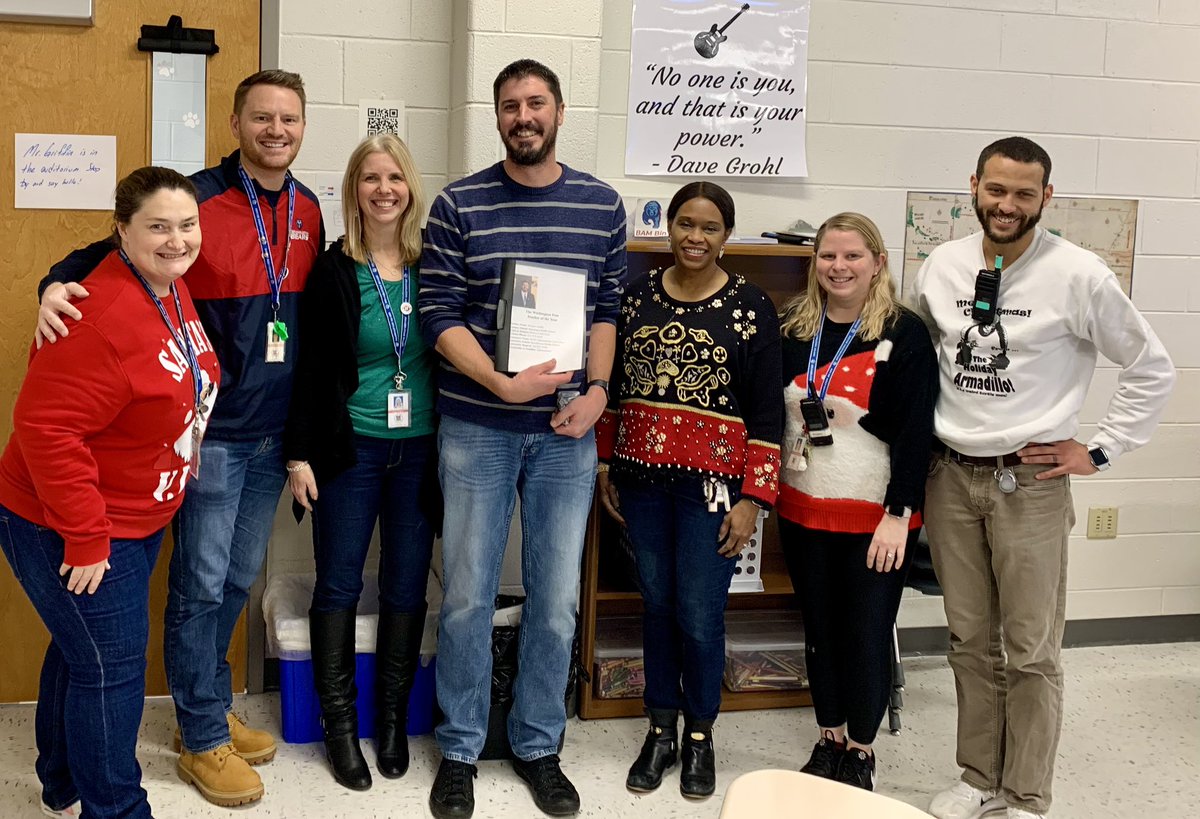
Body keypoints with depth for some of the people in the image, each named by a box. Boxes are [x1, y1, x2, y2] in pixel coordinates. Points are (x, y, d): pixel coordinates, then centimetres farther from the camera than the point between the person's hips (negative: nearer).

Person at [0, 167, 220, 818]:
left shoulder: (172, 291, 2)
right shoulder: (104, 314, -29)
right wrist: (85, 539, -27)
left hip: (134, 519, 10)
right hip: (66, 531, -10)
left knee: (82, 651, 23)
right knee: (110, 668, 1)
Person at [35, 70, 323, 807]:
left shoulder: (307, 210, 8)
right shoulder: (196, 198, -11)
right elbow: (108, 255, -8)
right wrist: (58, 284, -30)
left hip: (273, 432, 6)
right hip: (211, 432, -6)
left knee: (239, 580, 16)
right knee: (201, 584, 2)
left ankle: (212, 707, 33)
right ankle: (202, 740, 16)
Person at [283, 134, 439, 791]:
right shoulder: (332, 271, -3)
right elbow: (310, 369, -2)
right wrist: (300, 454, -5)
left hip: (420, 449, 2)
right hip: (350, 448, -2)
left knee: (406, 587, 9)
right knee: (338, 586, 4)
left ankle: (392, 718, 24)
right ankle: (340, 724, 17)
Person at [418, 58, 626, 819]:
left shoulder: (602, 205, 4)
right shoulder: (458, 206, -3)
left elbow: (609, 308, 8)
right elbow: (440, 315, -6)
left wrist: (596, 389, -7)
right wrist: (503, 384, -17)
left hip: (567, 429, 2)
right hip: (476, 430, -2)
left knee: (557, 598, 9)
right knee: (468, 595, 6)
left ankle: (539, 746, 27)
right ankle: (461, 749, 23)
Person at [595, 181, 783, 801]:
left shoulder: (750, 306, -3)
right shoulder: (637, 295, 7)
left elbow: (766, 412, -4)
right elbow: (612, 385, 14)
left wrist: (753, 498, -8)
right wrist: (605, 466, 11)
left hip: (712, 481, -3)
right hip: (641, 478, 3)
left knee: (699, 613, -1)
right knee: (656, 603, 11)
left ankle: (700, 737, 21)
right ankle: (661, 730, 27)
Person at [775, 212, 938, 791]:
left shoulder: (903, 333, -9)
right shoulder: (792, 327, 4)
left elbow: (915, 430, -12)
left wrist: (898, 513, -17)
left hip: (875, 516, -4)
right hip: (803, 510, 4)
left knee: (867, 635, 4)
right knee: (819, 629, 14)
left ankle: (860, 754, 22)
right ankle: (829, 740, 31)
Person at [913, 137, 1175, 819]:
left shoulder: (1077, 274, -10)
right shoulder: (942, 265, 3)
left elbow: (1153, 368, -3)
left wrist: (1100, 451, -4)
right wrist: (921, 440, 12)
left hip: (1029, 483, -4)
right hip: (951, 479, 4)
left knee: (1030, 653, 2)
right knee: (970, 642, 13)